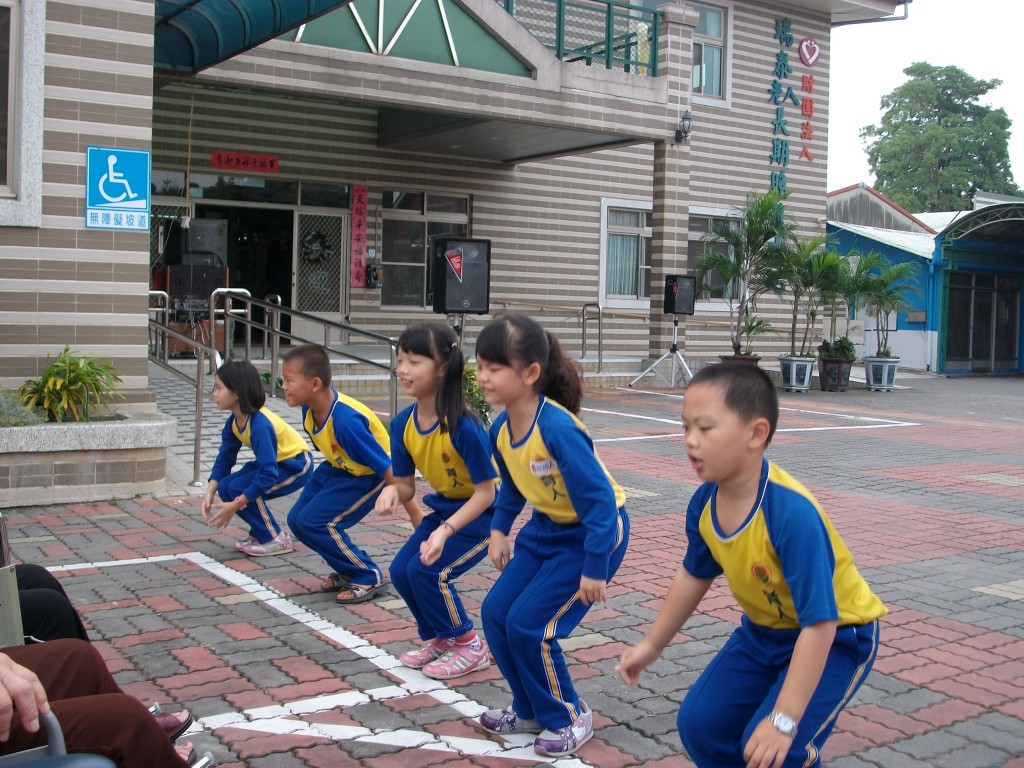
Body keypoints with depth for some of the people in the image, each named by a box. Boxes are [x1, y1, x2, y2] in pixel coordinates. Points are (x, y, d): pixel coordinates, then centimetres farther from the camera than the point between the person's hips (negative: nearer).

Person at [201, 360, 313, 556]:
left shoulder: (260, 424, -32)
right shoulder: (233, 422, -6)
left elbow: (268, 474, -33)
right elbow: (224, 459, 1)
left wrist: (235, 506, -31)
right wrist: (209, 492, -14)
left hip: (297, 465, -8)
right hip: (274, 462, 9)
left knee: (239, 488, -23)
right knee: (226, 487, -6)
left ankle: (275, 539, -8)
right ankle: (261, 533, 11)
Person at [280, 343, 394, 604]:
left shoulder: (346, 421, -38)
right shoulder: (309, 409, -14)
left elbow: (387, 468, -32)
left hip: (368, 475, -8)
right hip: (337, 467, 8)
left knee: (314, 522, -18)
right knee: (297, 520, 3)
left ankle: (369, 577, -2)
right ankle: (350, 568, 21)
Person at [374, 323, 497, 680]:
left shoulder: (464, 426, -30)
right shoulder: (403, 423, -10)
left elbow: (485, 492, -24)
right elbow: (406, 484, -1)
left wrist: (446, 531, -34)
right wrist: (392, 491, -26)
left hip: (481, 513, -7)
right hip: (443, 507, 7)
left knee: (427, 570, -20)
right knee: (401, 570, -6)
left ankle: (470, 647, 4)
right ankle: (439, 638, 20)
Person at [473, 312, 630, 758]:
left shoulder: (558, 428, -32)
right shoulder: (501, 428, -7)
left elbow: (599, 500, -28)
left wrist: (594, 569, -24)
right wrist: (499, 529, 6)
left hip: (593, 533, -8)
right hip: (546, 529, 8)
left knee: (528, 625, -12)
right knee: (496, 614, 2)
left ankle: (568, 718, 12)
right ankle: (531, 710, 22)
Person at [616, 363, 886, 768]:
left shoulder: (792, 513, -37)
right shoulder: (704, 503, -16)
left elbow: (818, 624, -35)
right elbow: (694, 575, 4)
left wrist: (784, 720, -36)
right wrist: (651, 645, 13)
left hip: (836, 635, -6)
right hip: (765, 630, 7)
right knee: (700, 724, 0)